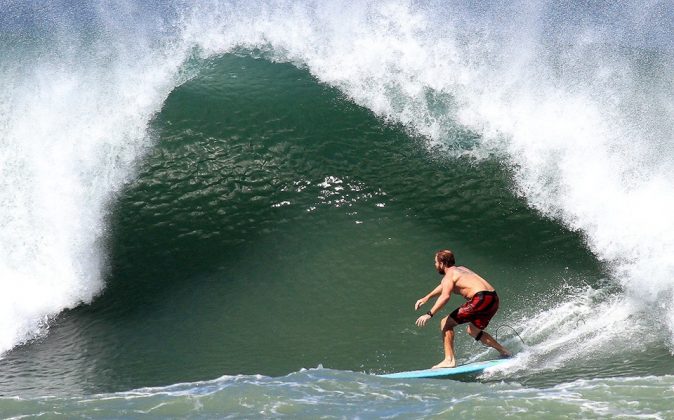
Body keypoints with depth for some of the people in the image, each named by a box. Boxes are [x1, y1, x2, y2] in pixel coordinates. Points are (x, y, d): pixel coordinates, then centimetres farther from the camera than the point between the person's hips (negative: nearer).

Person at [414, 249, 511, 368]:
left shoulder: (449, 275, 0)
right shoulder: (461, 269, 27)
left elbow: (445, 296, -18)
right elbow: (444, 286, 42)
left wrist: (429, 314, -20)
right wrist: (426, 298, 43)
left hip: (480, 299, -9)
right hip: (493, 299, 9)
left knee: (446, 323, -2)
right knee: (473, 331, 29)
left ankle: (449, 360, -10)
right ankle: (504, 352, 30)